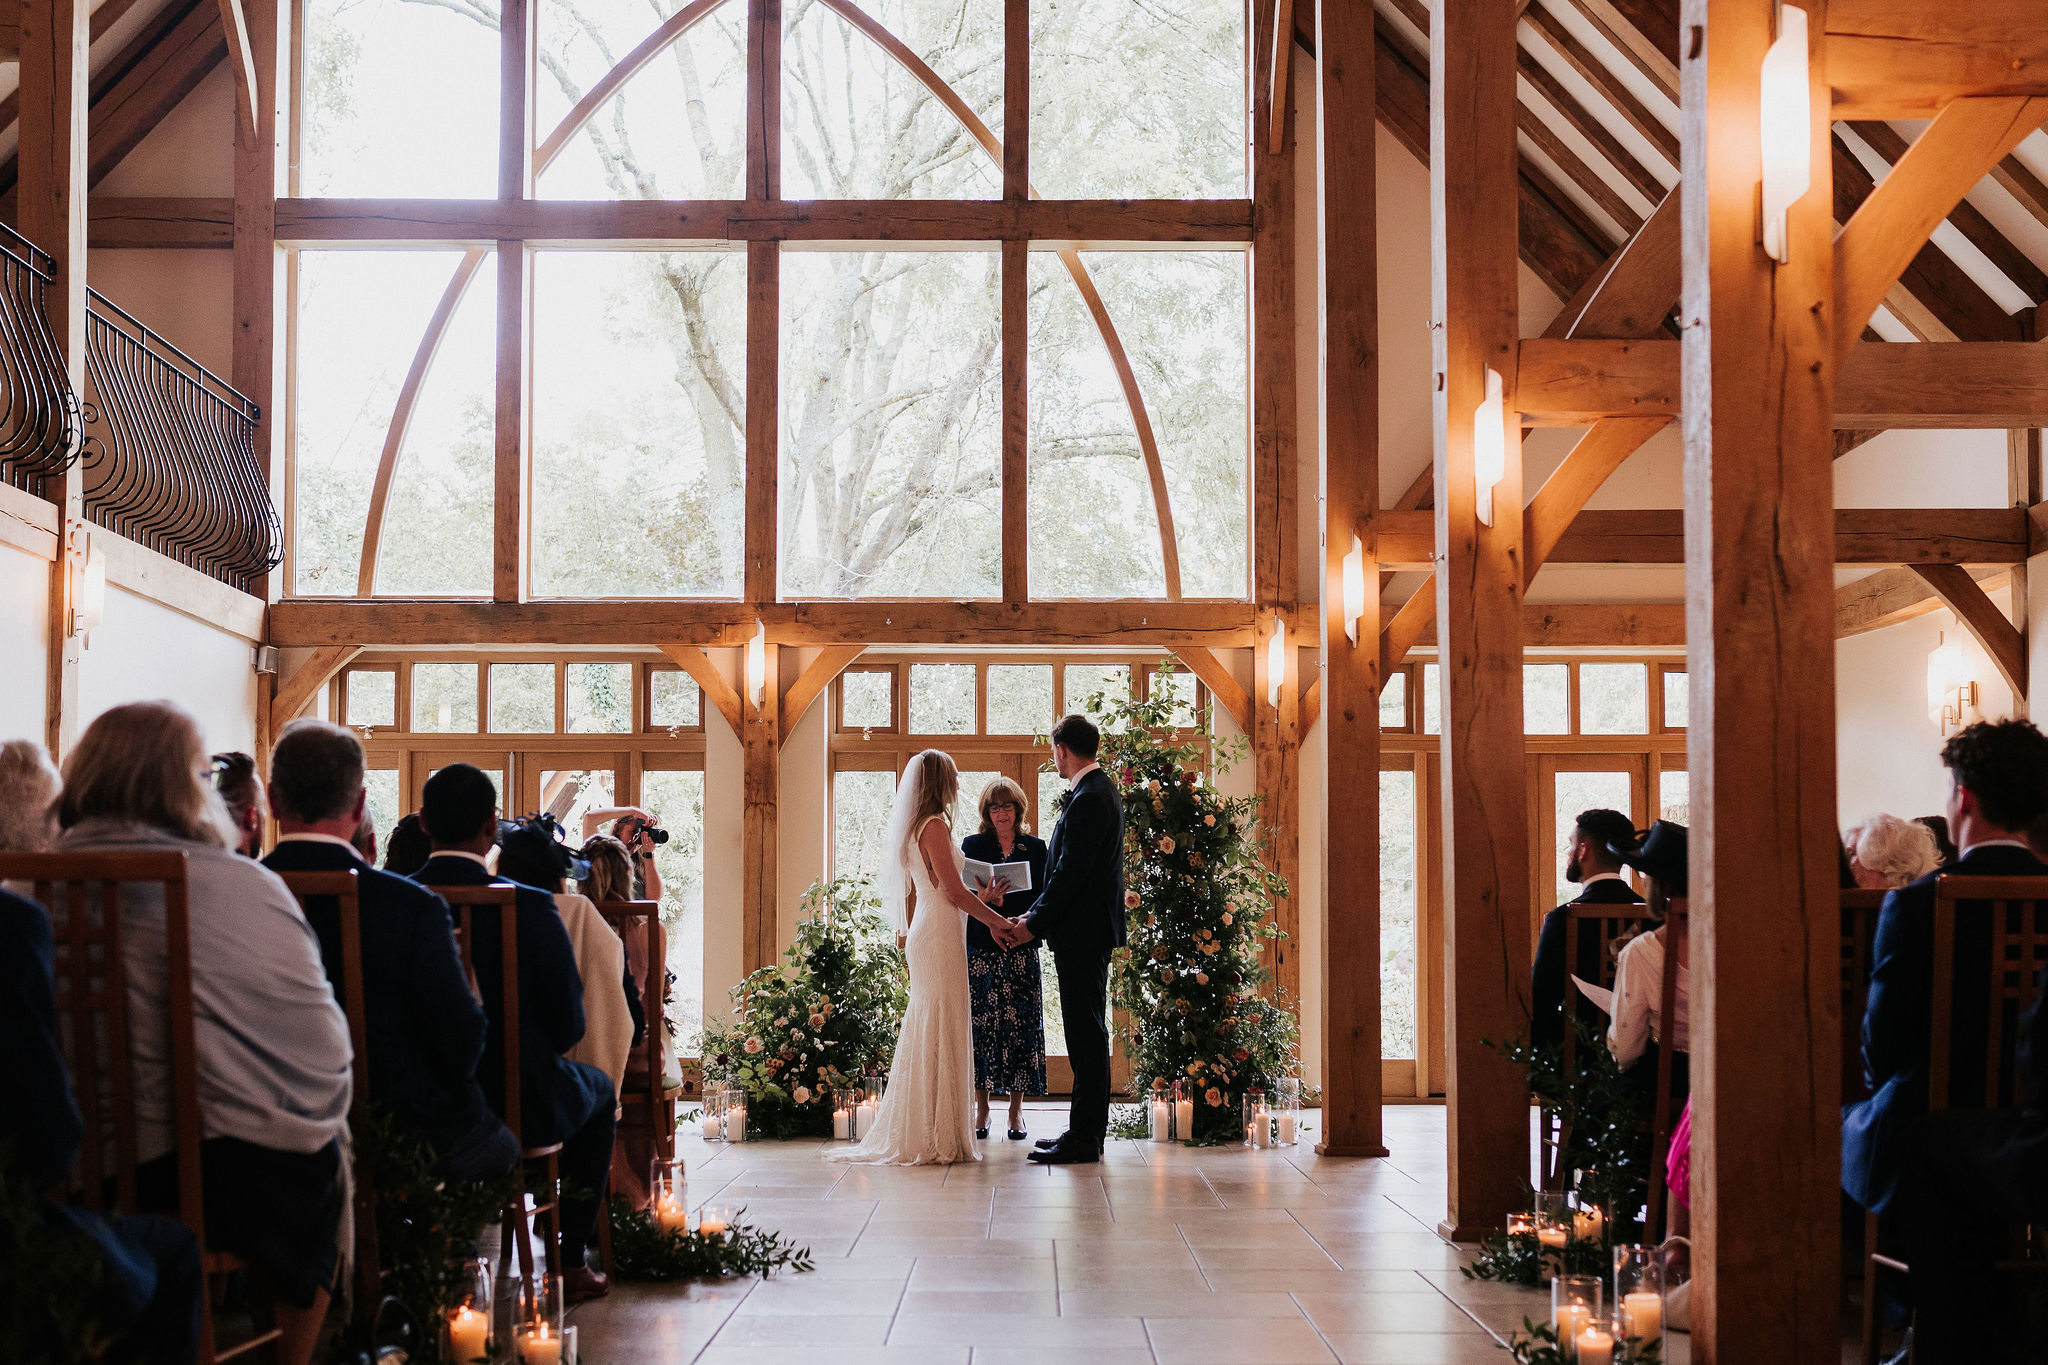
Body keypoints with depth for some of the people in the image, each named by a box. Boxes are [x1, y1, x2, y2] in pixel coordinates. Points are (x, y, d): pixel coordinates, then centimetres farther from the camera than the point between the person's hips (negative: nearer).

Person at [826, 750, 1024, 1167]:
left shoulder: (912, 828, 15)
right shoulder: (935, 826, -12)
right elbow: (954, 890, -14)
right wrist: (995, 920, -6)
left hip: (924, 934, 9)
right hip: (941, 935, -9)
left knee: (925, 1031, 11)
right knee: (942, 1029, -6)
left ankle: (914, 1134, 15)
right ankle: (938, 1137, -4)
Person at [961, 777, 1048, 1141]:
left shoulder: (1036, 848, 9)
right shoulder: (972, 845, 7)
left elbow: (1043, 899, 6)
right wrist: (984, 898, -17)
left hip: (1021, 951, 1)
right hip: (980, 950, 0)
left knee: (1020, 1026, -2)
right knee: (980, 1025, -3)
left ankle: (1016, 1110, 5)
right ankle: (981, 1108, 6)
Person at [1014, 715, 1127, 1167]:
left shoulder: (1088, 800, -18)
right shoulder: (1101, 790, 15)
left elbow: (1070, 872, -21)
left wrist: (1034, 922, -13)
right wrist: (1038, 915, 13)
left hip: (1081, 934, -11)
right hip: (1091, 931, 11)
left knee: (1086, 1033, -7)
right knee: (1087, 1032, 13)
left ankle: (1084, 1138, -4)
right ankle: (1087, 1131, 20)